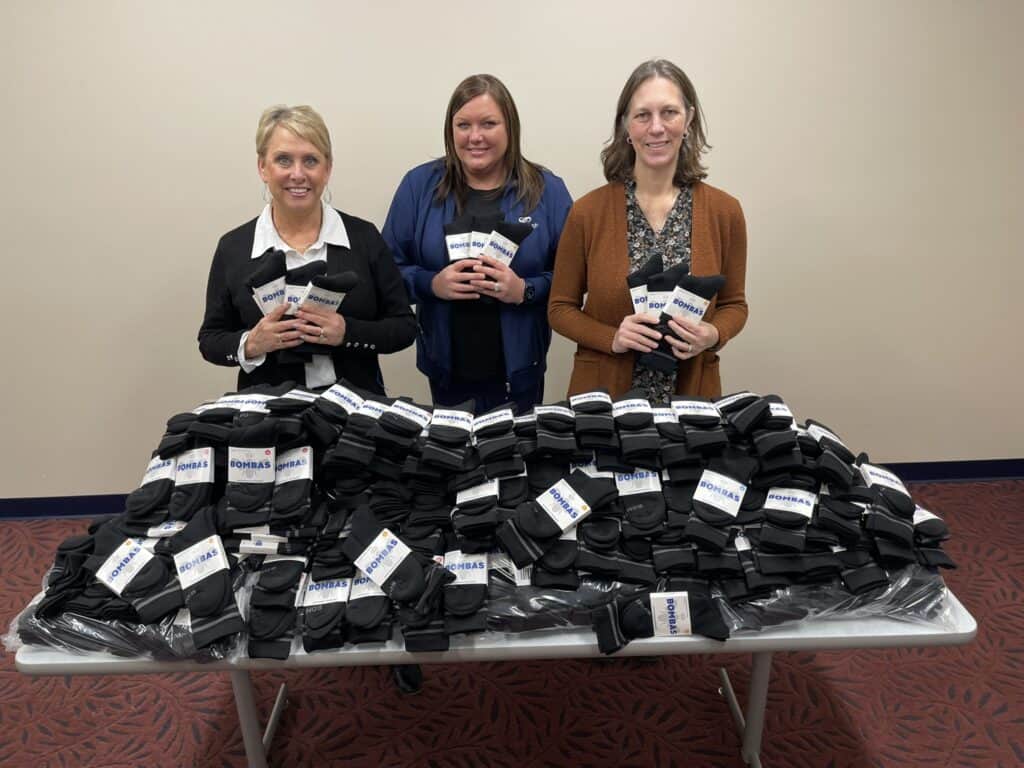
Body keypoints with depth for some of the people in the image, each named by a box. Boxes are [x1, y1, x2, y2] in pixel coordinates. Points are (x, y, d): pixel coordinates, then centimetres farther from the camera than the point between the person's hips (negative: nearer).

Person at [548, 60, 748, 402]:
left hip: (691, 393, 1)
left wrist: (713, 335, -14)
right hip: (602, 392, -1)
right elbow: (560, 308, -1)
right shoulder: (587, 211, -7)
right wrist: (612, 338, -17)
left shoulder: (724, 211, -3)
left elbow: (733, 304, 7)